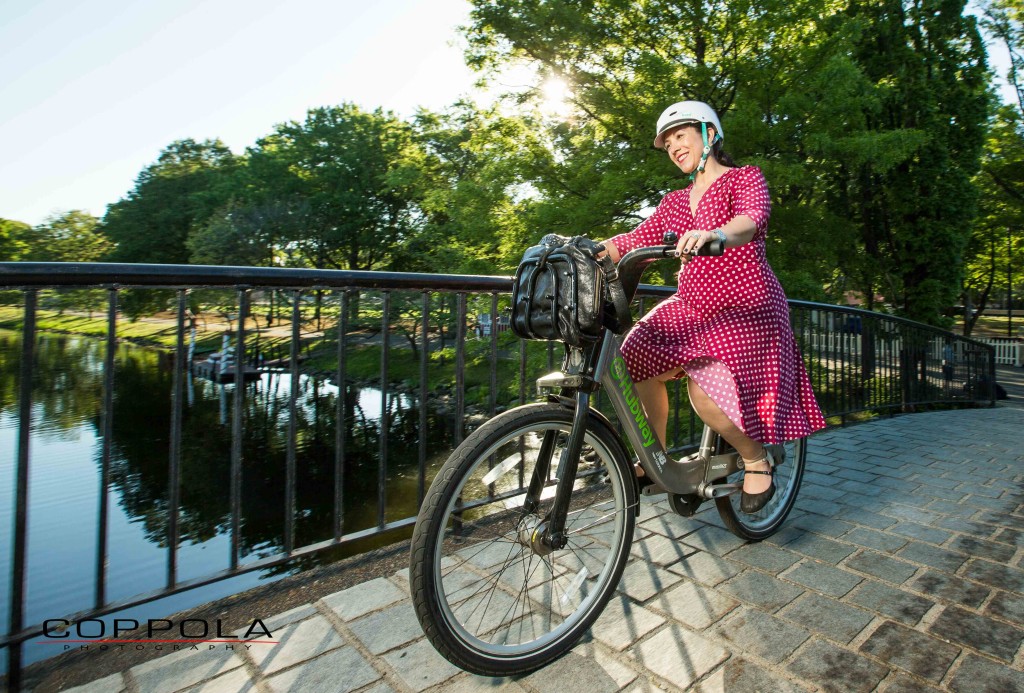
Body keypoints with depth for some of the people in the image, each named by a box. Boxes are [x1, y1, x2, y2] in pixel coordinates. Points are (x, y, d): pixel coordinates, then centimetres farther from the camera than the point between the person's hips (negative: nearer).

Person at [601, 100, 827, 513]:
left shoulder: (745, 178, 0)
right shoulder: (675, 202, 18)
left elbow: (750, 220, -23)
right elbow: (637, 239, 5)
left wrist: (714, 234, -46)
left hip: (746, 306, -6)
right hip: (691, 307, 6)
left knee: (706, 392, -25)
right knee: (636, 360, -14)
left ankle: (758, 459, 6)